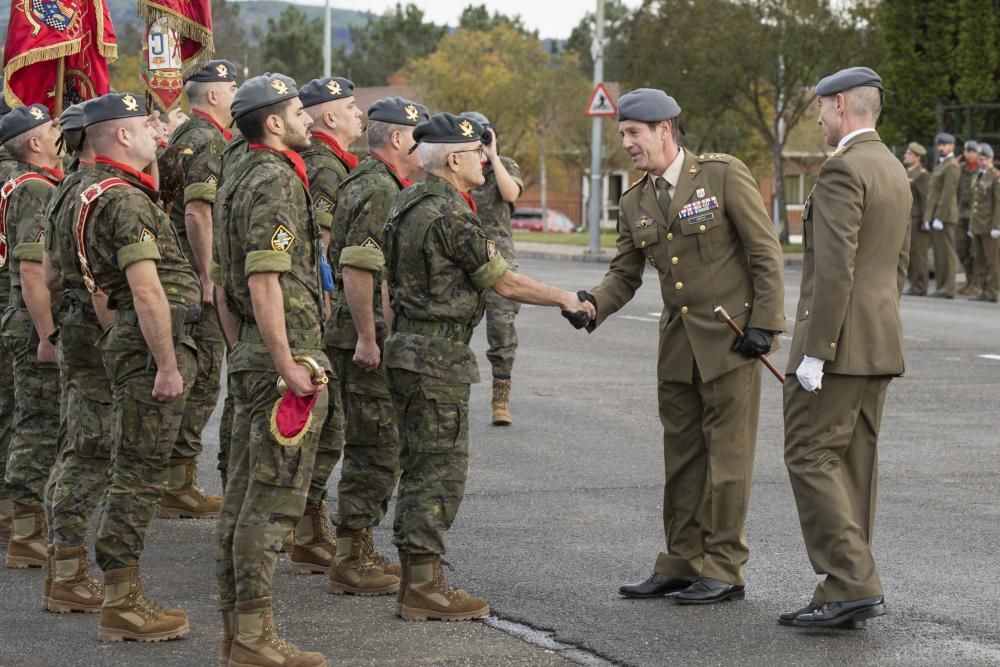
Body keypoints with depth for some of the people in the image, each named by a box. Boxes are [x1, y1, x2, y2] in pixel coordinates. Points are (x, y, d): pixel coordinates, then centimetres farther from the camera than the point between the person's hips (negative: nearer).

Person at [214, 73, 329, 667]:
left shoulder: (242, 179, 17)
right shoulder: (276, 182, -15)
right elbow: (264, 281, -23)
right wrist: (289, 366, -23)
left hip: (253, 353, 10)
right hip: (284, 352, -10)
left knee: (245, 496, 11)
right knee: (274, 498, -7)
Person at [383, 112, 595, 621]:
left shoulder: (411, 202, 11)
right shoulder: (450, 216, -18)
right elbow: (505, 283, -12)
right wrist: (566, 299, 1)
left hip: (410, 350, 10)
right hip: (438, 356, -10)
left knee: (421, 470, 15)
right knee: (439, 471, -5)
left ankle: (417, 581, 20)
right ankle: (424, 592, -3)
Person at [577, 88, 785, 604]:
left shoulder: (723, 174, -9)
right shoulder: (635, 203, 9)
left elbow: (765, 252, -9)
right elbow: (625, 272, 11)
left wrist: (765, 324, -14)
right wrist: (594, 304, -11)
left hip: (731, 336, -6)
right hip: (678, 344, 6)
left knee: (726, 454, -1)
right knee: (681, 455, 10)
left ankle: (724, 570, 4)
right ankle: (682, 563, 18)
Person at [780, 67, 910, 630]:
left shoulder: (843, 169, -15)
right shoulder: (895, 171, 16)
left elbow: (835, 267, -21)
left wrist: (814, 352, -20)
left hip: (839, 340, -9)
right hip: (881, 344, 9)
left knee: (811, 456, -7)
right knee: (854, 462, 10)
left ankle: (852, 584, -12)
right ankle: (851, 591, 12)